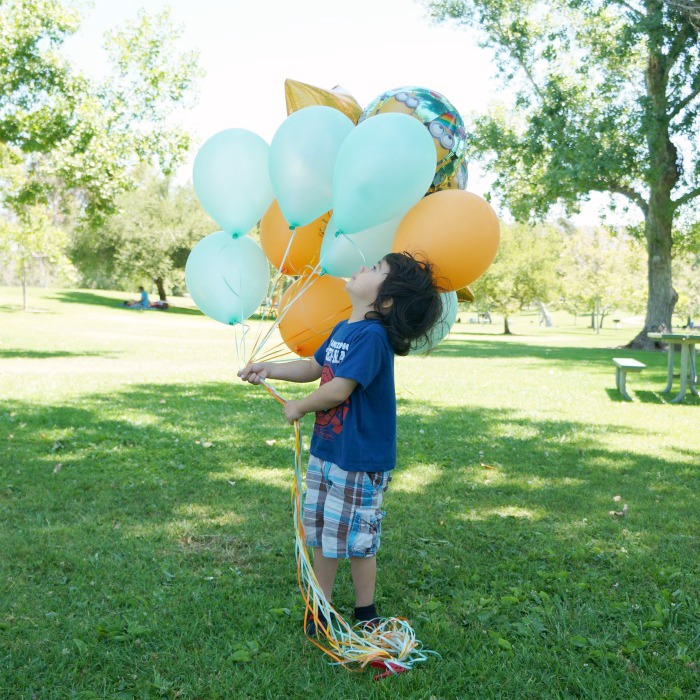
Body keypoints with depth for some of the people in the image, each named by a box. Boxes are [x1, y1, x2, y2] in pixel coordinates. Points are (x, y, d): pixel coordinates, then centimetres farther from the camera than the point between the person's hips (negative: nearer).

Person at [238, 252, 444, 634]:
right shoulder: (343, 329, 6)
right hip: (325, 449, 9)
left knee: (356, 540, 7)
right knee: (318, 531, 17)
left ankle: (365, 616, 28)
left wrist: (299, 408, -8)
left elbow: (339, 389, -25)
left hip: (359, 460, -9)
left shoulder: (372, 336, -23)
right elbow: (313, 367, 20)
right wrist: (269, 369, 11)